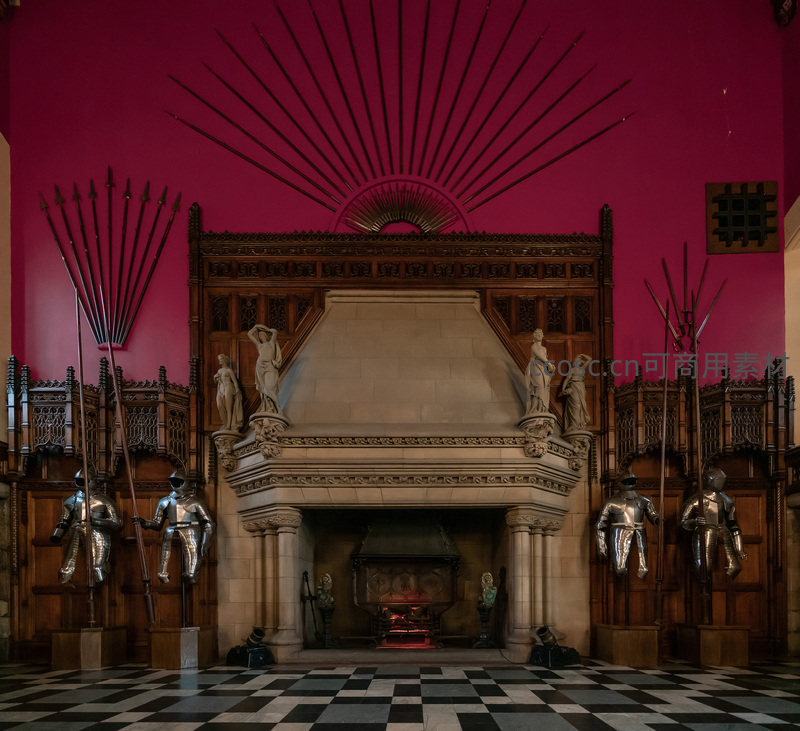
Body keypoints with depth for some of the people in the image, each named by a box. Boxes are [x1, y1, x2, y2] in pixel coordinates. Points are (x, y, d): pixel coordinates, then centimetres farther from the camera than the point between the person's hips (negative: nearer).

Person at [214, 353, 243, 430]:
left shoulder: (229, 370, 1)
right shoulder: (219, 370, 20)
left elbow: (235, 381, -4)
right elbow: (215, 382, 29)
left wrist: (237, 390, -14)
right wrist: (215, 377, 7)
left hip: (228, 388, -6)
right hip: (220, 389, 6)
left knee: (228, 407, -9)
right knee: (220, 406, -9)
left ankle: (229, 426, -9)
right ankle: (225, 424, 1)